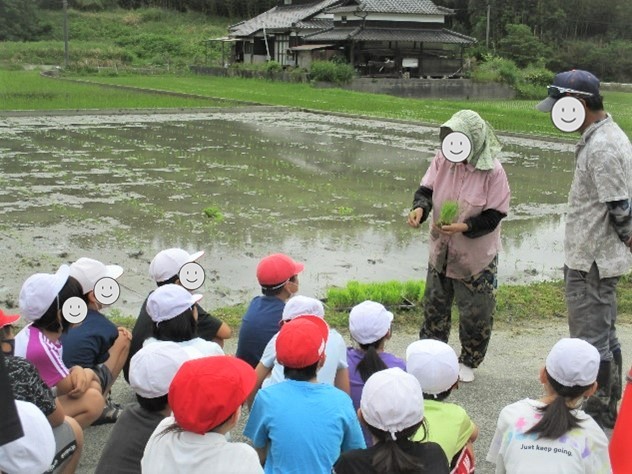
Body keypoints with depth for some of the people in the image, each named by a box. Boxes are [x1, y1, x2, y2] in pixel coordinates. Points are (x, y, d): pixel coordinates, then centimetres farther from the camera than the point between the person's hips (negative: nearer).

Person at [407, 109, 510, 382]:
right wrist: (419, 208, -26)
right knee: (435, 305, 17)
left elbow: (494, 215, -17)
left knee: (475, 313, 8)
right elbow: (426, 189, -4)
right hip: (441, 251, 4)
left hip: (476, 257, -4)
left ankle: (468, 362, 31)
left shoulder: (493, 171, -19)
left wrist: (465, 227, -32)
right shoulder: (442, 160, -8)